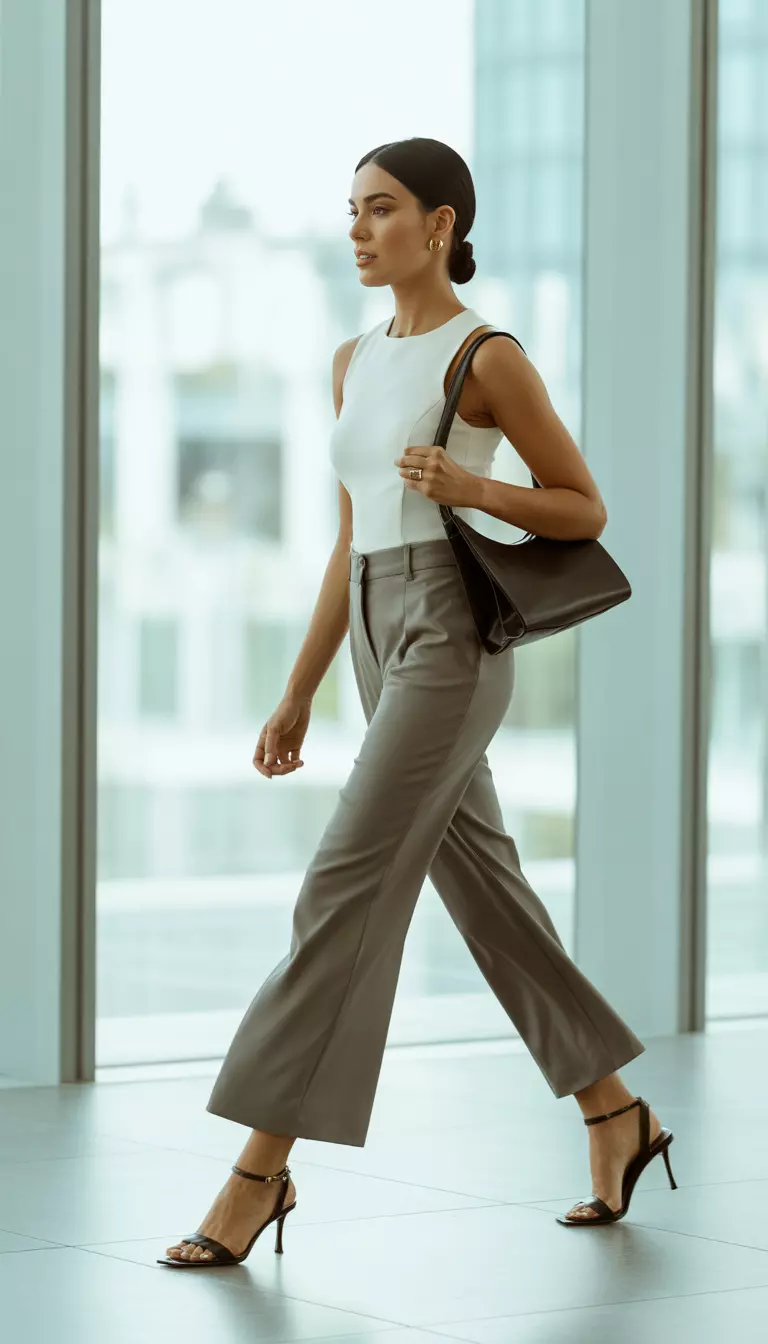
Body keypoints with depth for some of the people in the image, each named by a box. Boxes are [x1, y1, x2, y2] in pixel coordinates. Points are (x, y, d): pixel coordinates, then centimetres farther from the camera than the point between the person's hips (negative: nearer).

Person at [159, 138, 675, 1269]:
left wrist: (473, 487, -20)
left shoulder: (487, 357, -7)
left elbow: (585, 510, -2)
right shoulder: (356, 362, 15)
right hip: (382, 645, 8)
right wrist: (298, 695, 16)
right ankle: (615, 1115, 27)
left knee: (344, 893, -13)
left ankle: (262, 1169, -10)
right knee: (484, 894, 13)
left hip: (451, 649, -8)